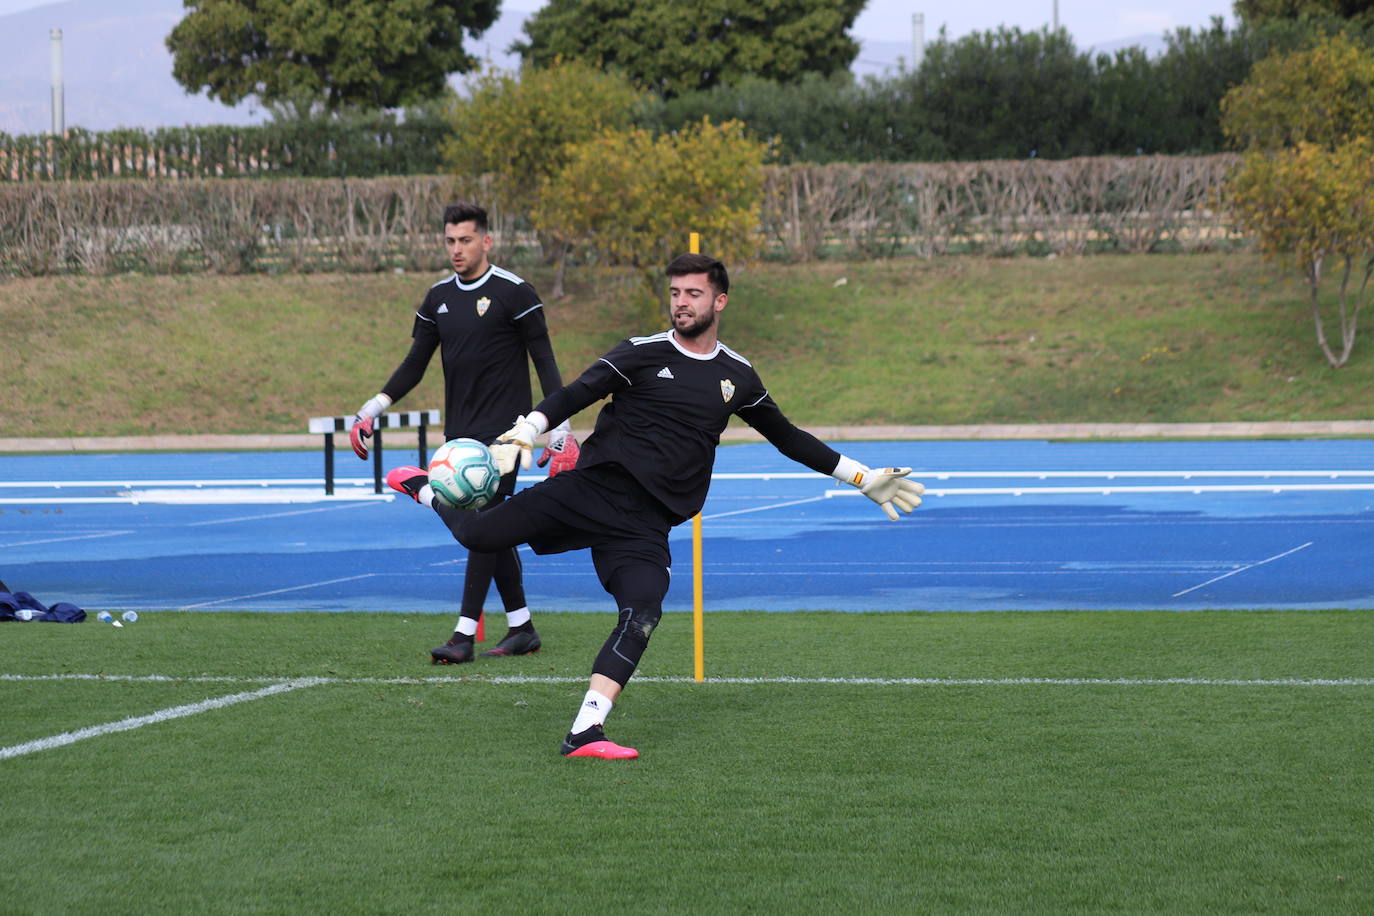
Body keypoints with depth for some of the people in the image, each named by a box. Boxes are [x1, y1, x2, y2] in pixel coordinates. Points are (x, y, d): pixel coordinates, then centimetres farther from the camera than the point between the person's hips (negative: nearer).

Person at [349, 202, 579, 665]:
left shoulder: (514, 293, -7)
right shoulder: (439, 297, 11)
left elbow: (544, 361, -6)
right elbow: (414, 365, 14)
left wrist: (560, 425, -11)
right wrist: (374, 407, 2)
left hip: (502, 430, -6)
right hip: (460, 431, 6)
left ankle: (465, 634, -15)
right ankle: (522, 627, 16)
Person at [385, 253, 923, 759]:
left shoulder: (737, 377, 15)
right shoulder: (642, 354, 3)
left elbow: (788, 438, 27)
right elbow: (575, 395, -7)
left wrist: (865, 480, 28)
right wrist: (524, 434, -25)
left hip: (646, 524, 2)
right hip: (595, 487, -2)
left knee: (642, 615, -22)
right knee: (481, 535, -14)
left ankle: (585, 733, -22)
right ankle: (427, 489, 19)